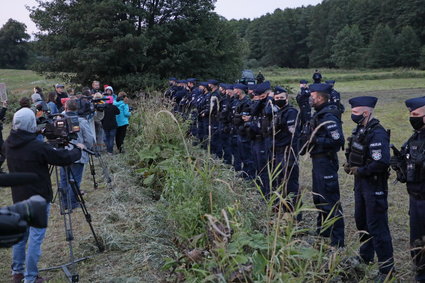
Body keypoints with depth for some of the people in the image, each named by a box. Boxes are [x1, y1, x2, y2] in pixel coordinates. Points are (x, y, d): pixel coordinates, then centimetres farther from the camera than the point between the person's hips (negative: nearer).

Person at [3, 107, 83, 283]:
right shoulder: (38, 147, -23)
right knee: (35, 237, 2)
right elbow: (63, 158, -15)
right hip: (38, 199, -7)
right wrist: (78, 150, 3)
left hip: (19, 197, 7)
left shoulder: (8, 144, -2)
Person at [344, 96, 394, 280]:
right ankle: (365, 256, 39)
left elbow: (382, 163, -29)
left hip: (374, 186, -10)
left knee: (377, 226, -4)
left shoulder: (377, 134, -22)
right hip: (360, 183, 10)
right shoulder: (360, 130, 7)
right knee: (361, 220, 21)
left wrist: (359, 171, -18)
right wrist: (349, 165, 2)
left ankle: (387, 268, 8)